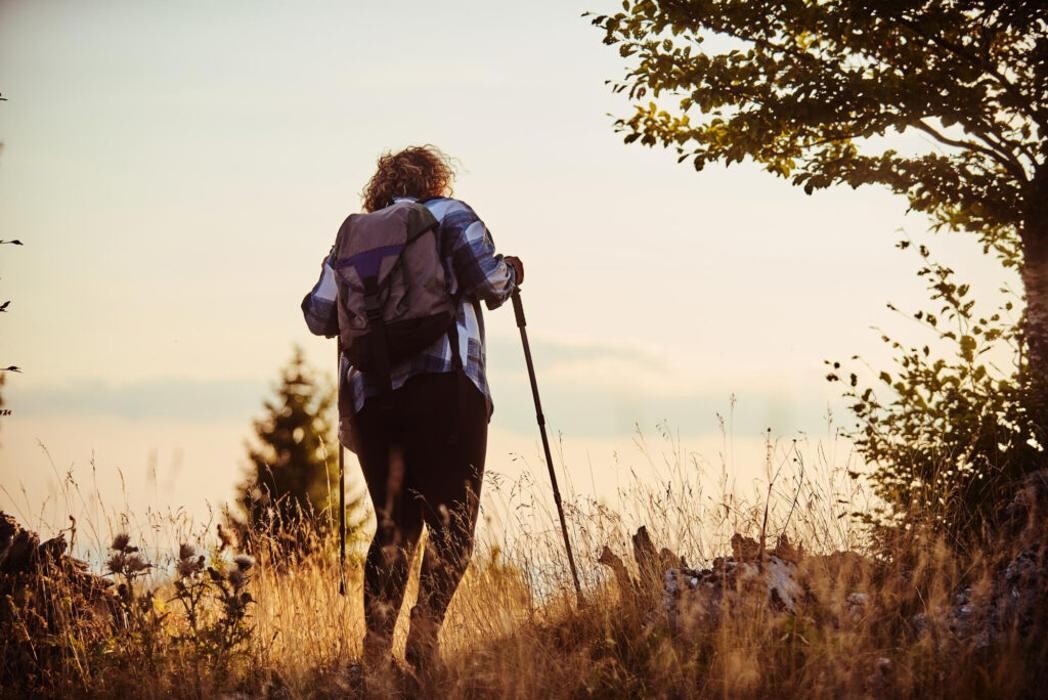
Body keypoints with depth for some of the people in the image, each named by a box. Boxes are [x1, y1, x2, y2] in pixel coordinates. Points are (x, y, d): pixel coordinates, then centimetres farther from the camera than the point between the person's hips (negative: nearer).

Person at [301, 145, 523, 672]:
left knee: (394, 524, 10)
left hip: (368, 395, 5)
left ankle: (376, 643, -2)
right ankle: (424, 633, -22)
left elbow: (319, 315, 12)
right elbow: (488, 280, -7)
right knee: (451, 522, -4)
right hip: (443, 387, -4)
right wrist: (512, 274, 15)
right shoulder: (449, 215, 7)